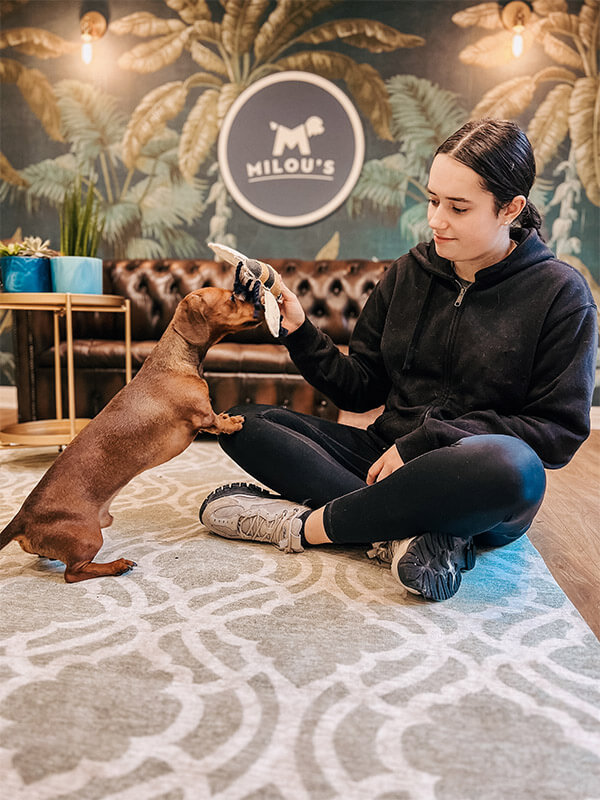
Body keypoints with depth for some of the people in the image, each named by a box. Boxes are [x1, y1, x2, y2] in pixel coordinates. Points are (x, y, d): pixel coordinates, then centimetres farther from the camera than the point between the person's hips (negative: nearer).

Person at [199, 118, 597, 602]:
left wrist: (425, 440, -18)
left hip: (473, 491, -4)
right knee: (243, 424, -9)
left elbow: (561, 432, -10)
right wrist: (300, 332, -9)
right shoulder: (410, 273, 6)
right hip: (387, 456, 4)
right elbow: (360, 389, 7)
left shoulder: (560, 292, -5)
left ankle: (305, 525, -22)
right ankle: (405, 534, -26)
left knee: (512, 467, -41)